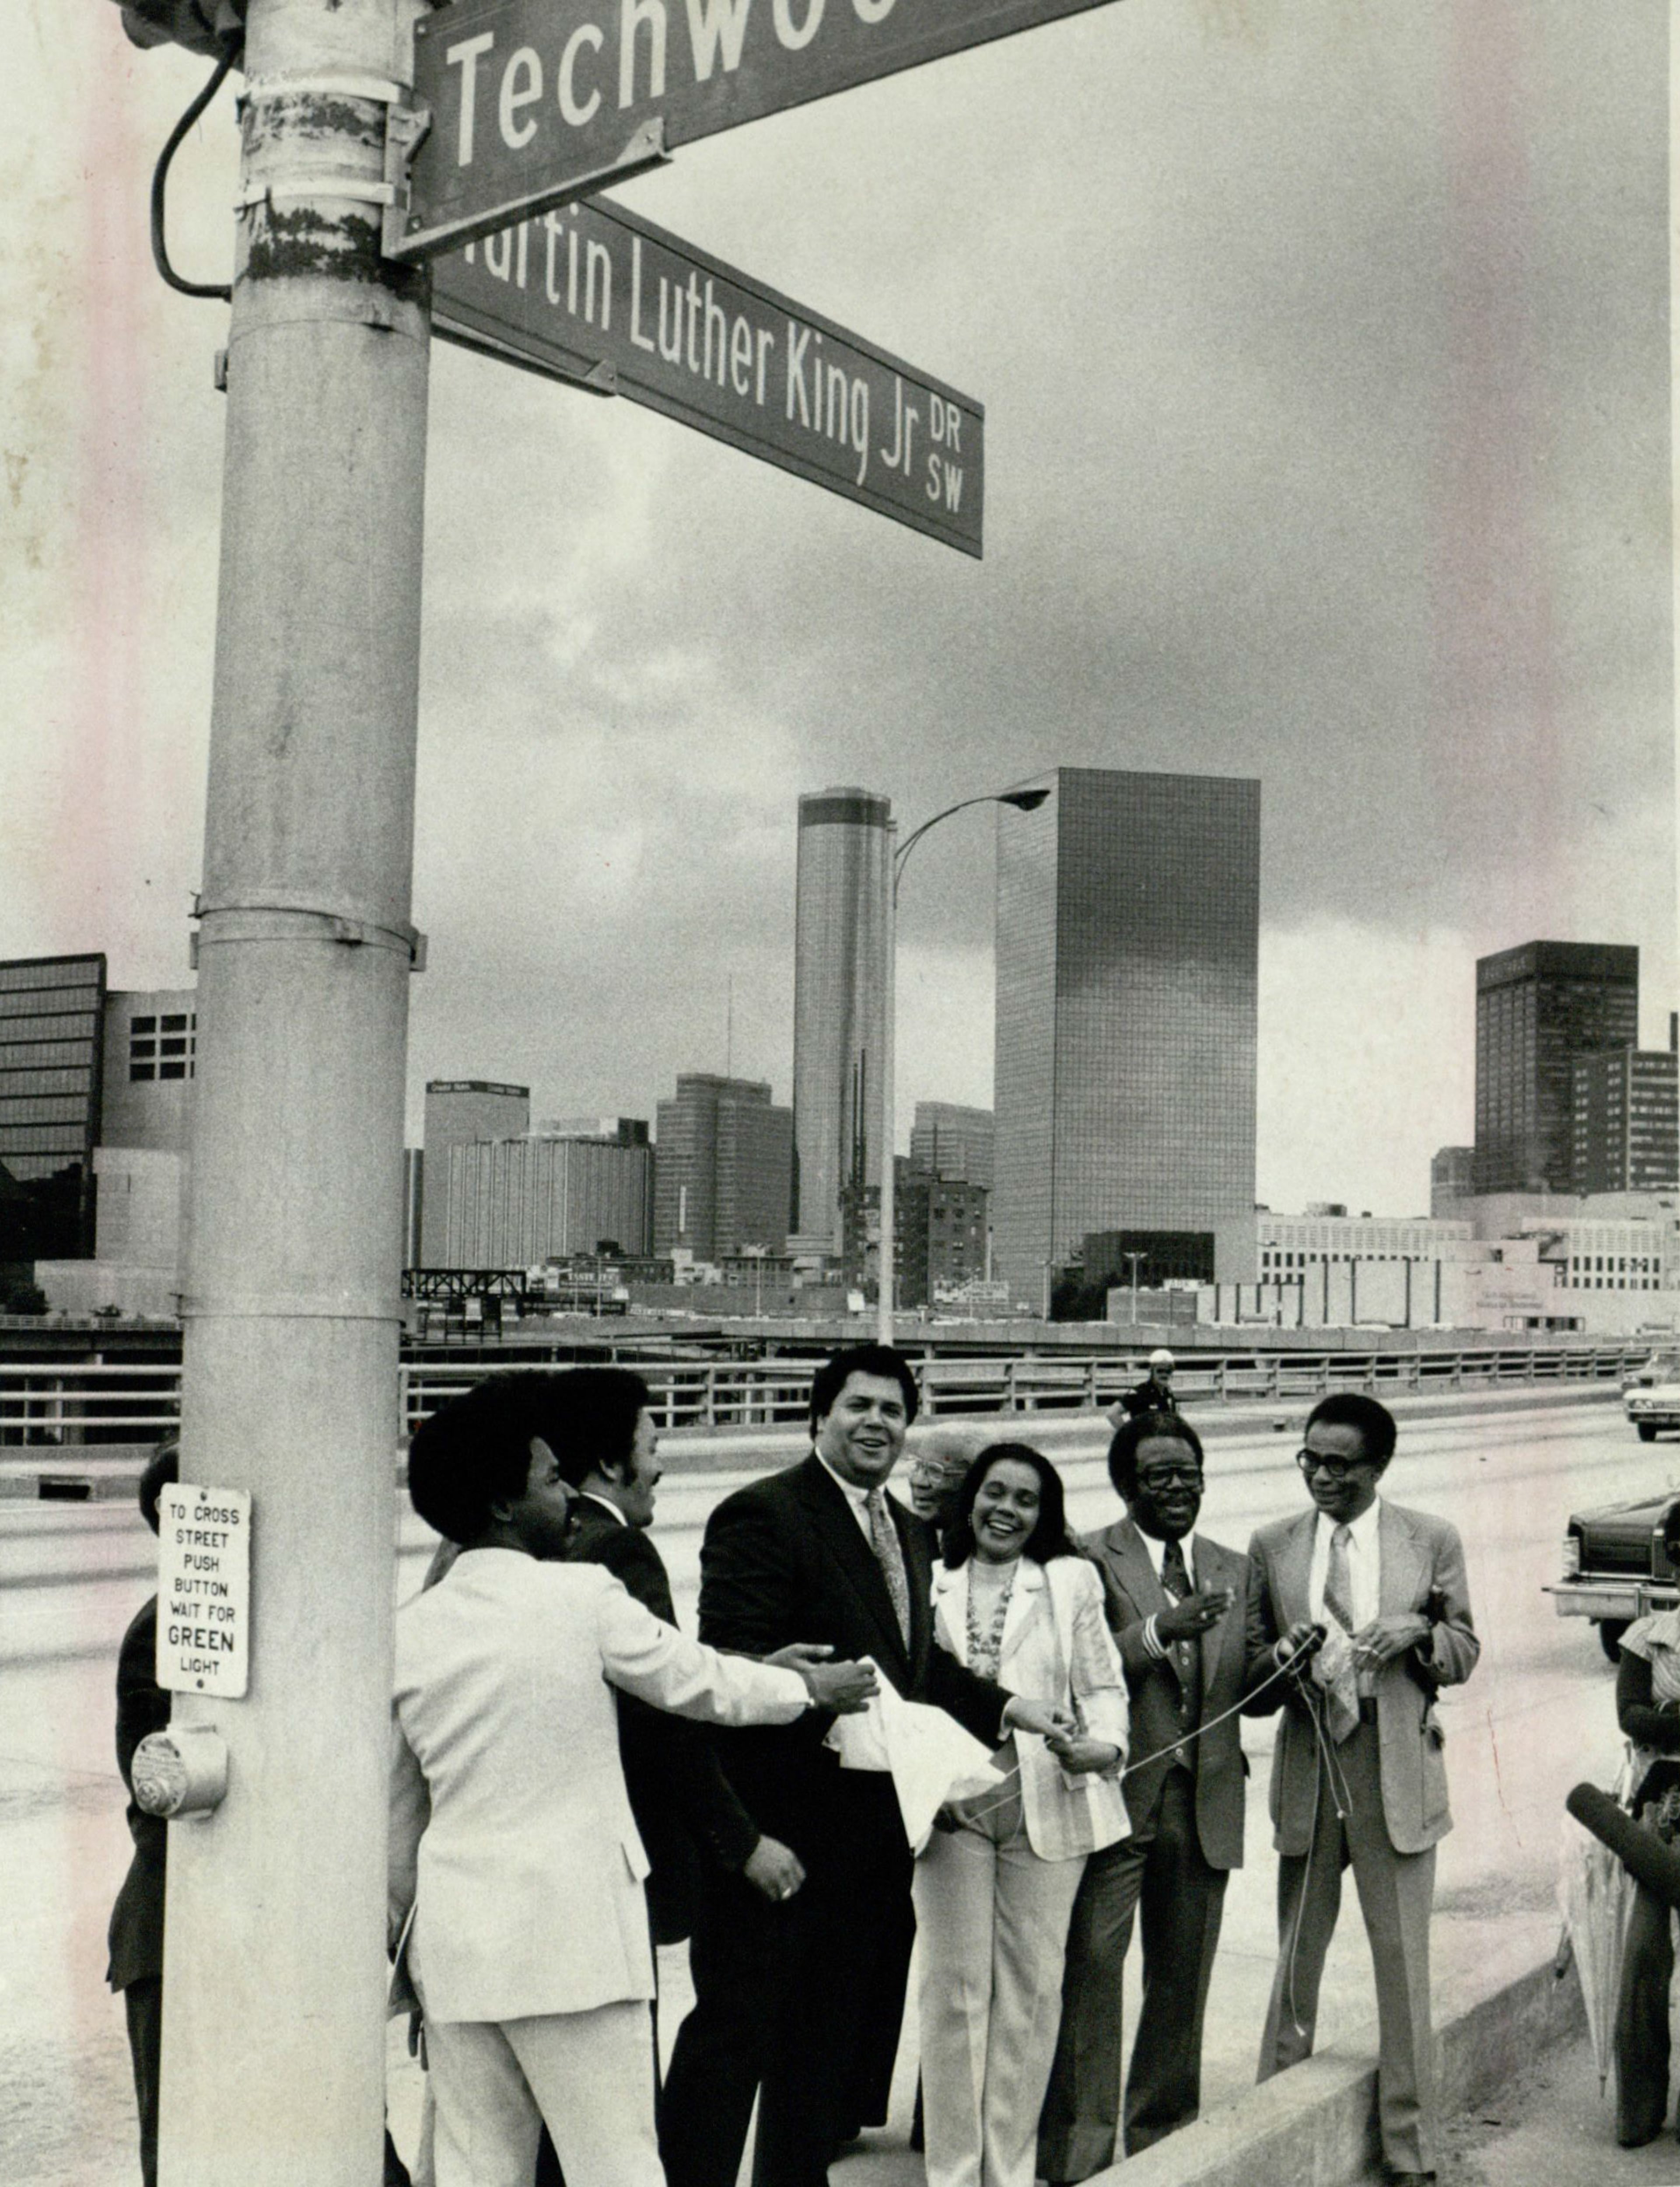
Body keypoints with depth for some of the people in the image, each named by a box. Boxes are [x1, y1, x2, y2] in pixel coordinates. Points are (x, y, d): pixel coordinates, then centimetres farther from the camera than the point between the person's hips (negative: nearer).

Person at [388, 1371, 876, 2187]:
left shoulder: (408, 1629, 5)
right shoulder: (582, 1596, -10)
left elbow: (397, 1812, 14)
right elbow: (699, 1684, 3)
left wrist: (400, 1921, 27)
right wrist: (810, 1687, 21)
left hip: (454, 1937, 5)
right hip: (570, 1934, -5)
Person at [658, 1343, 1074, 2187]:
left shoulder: (910, 1532, 16)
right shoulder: (761, 1515, -13)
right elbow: (733, 1665, -20)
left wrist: (1005, 1707, 9)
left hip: (874, 1825, 8)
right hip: (783, 1824, -8)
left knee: (833, 2031, 17)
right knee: (737, 2023, -2)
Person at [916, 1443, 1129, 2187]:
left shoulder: (1072, 1580, 8)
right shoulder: (931, 1582, 7)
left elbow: (1103, 1686, 7)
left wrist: (1102, 1746, -12)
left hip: (1047, 1808, 1)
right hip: (951, 1806, 0)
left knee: (1031, 1987, 6)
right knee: (955, 1987, 1)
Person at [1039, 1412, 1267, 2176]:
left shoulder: (1234, 1569, 16)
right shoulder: (1087, 1560, -2)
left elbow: (1244, 1691, 16)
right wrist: (1159, 1631, -24)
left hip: (1205, 1802, 5)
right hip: (1117, 1794, -5)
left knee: (1183, 1977, 12)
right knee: (1090, 1967, -7)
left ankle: (1160, 2136, 25)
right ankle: (1079, 2144, 2)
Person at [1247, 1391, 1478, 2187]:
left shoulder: (1431, 1541, 2)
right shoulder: (1273, 1546, 6)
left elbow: (1465, 1652, 8)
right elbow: (1250, 1657, 11)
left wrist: (1420, 1635, -13)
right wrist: (1284, 1659, -12)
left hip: (1397, 1771, -1)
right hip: (1308, 1768, 2)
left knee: (1403, 1959, 2)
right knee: (1296, 1954, 10)